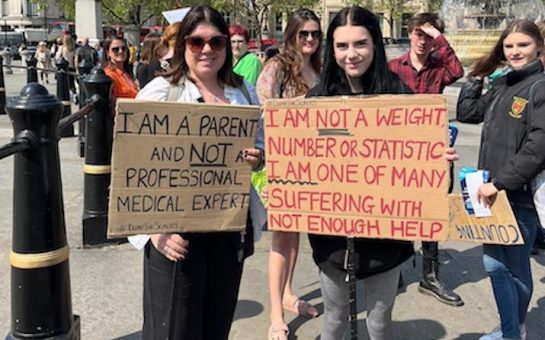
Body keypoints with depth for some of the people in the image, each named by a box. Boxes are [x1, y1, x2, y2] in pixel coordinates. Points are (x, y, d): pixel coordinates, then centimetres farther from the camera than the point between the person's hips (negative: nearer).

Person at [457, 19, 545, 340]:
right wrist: (476, 78, 11)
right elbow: (467, 113, 17)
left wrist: (500, 182, -21)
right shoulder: (501, 85, 11)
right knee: (494, 263, 14)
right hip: (495, 191, 7)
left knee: (516, 267, 9)